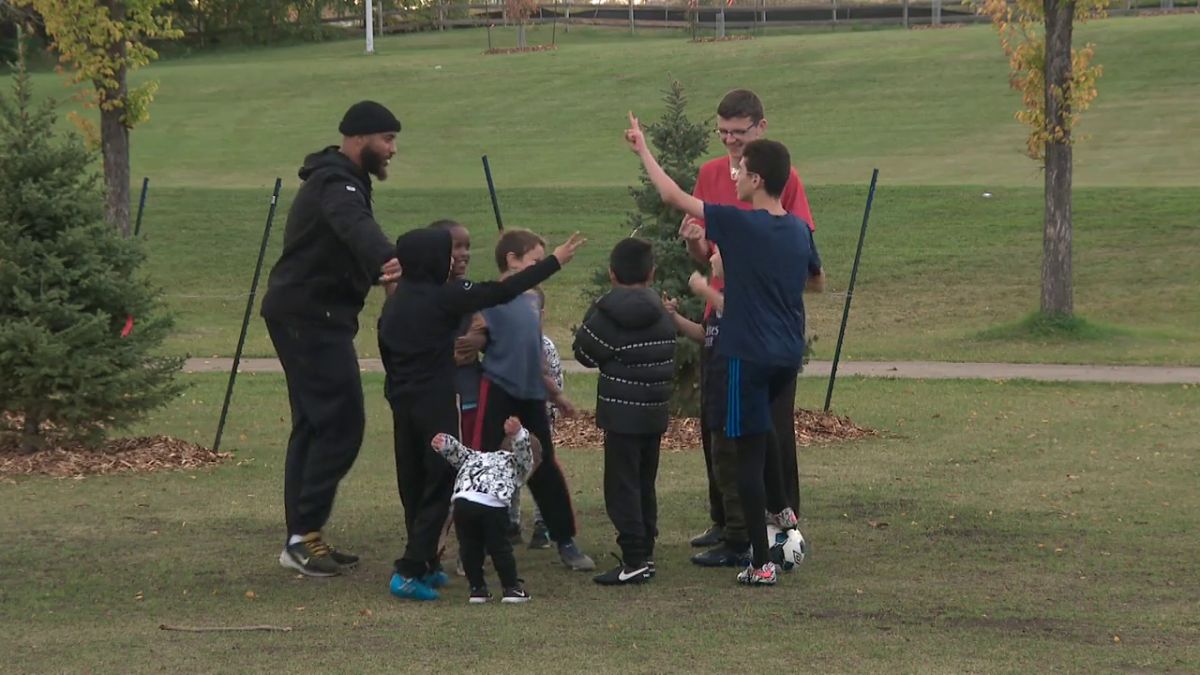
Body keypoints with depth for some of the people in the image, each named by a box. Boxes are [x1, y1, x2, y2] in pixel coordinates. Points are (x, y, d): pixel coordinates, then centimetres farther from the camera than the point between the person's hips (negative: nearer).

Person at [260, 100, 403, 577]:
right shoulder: (335, 184, -17)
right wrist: (388, 261, -57)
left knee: (315, 425, 13)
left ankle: (301, 536, 17)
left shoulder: (340, 180, 17)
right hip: (311, 317, -11)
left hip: (308, 317, 11)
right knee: (341, 422, -13)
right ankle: (303, 534, -13)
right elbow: (356, 227, -39)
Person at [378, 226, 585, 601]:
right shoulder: (443, 299, -13)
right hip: (435, 404, -7)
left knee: (413, 486, 14)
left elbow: (386, 352, 13)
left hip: (402, 402, 7)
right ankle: (410, 571, -11)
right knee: (440, 485, -3)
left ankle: (426, 566, 23)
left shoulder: (395, 302, 7)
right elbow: (502, 292, -11)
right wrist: (555, 262, -5)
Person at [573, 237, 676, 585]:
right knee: (645, 484, 16)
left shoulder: (607, 315, -14)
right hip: (656, 413, 6)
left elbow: (584, 353, -6)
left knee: (622, 486, -3)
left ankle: (634, 559, -8)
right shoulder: (662, 317, 5)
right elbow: (670, 358, 12)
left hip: (622, 415, -6)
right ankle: (645, 553, 19)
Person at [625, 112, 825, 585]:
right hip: (789, 355, 7)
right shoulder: (799, 231, 4)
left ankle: (761, 562, -1)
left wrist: (642, 150, 4)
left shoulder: (739, 225, -15)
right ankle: (781, 512, 31)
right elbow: (817, 282, 22)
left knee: (749, 450, -1)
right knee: (761, 430, 32)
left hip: (748, 355, -7)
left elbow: (672, 196, -9)